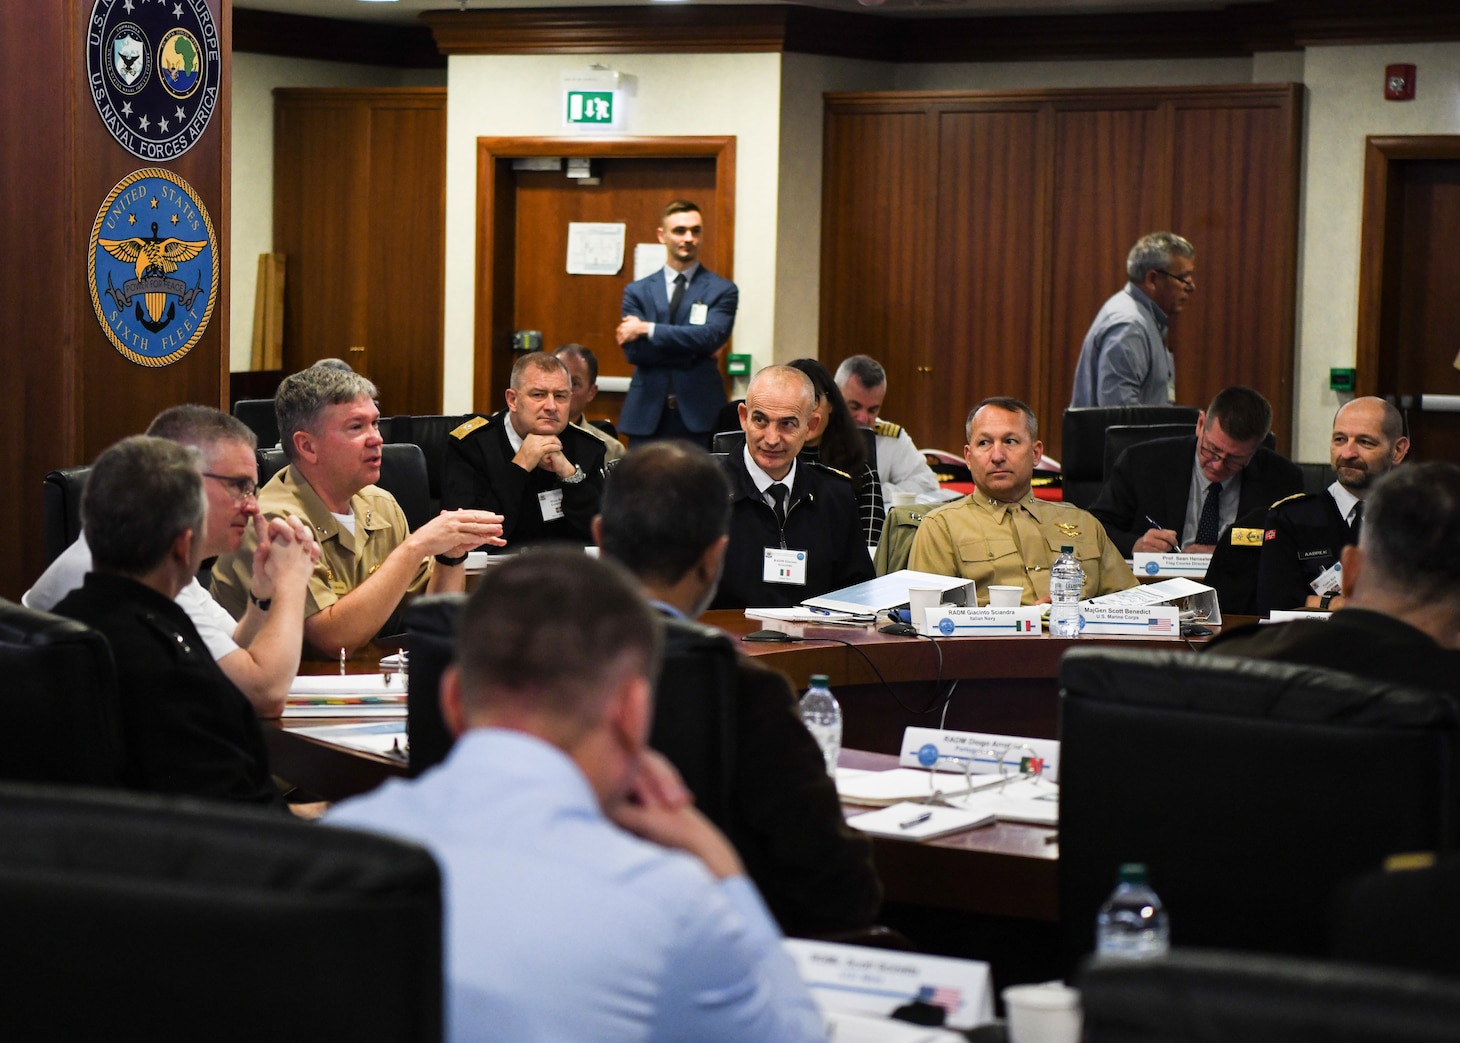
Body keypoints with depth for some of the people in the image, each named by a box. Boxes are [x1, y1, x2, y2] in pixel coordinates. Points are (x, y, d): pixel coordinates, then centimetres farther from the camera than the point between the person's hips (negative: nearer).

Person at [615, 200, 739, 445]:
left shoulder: (722, 290, 5)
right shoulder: (637, 292, 9)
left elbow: (712, 336, -13)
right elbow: (634, 351, -3)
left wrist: (648, 329, -11)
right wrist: (694, 351, -9)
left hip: (699, 416, -1)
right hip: (648, 415, 1)